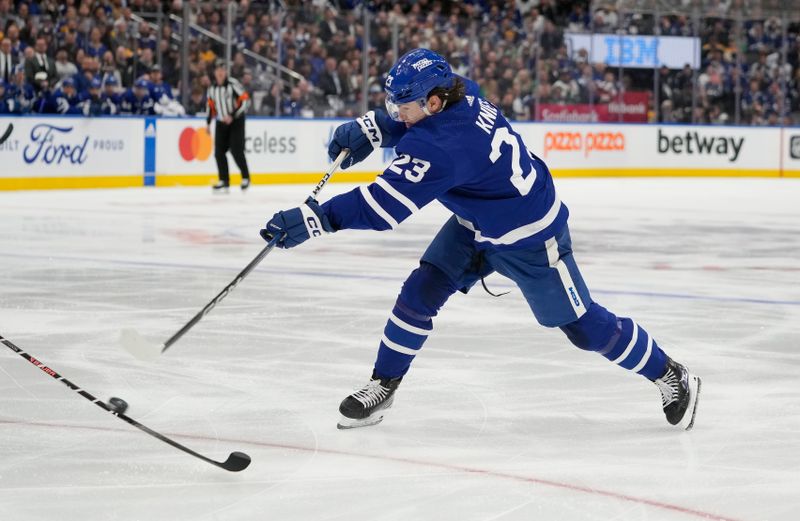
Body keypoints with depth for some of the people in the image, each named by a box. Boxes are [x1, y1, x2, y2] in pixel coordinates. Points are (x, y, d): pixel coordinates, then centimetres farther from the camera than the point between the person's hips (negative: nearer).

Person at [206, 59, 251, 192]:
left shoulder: (233, 84, -12)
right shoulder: (212, 88, 7)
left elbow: (245, 100, -16)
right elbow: (211, 105, 21)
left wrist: (233, 116, -22)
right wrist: (208, 122, 15)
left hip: (236, 122, -6)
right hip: (221, 123, 6)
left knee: (236, 151, -13)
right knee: (219, 152, -1)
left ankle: (245, 178, 2)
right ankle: (224, 181, 7)